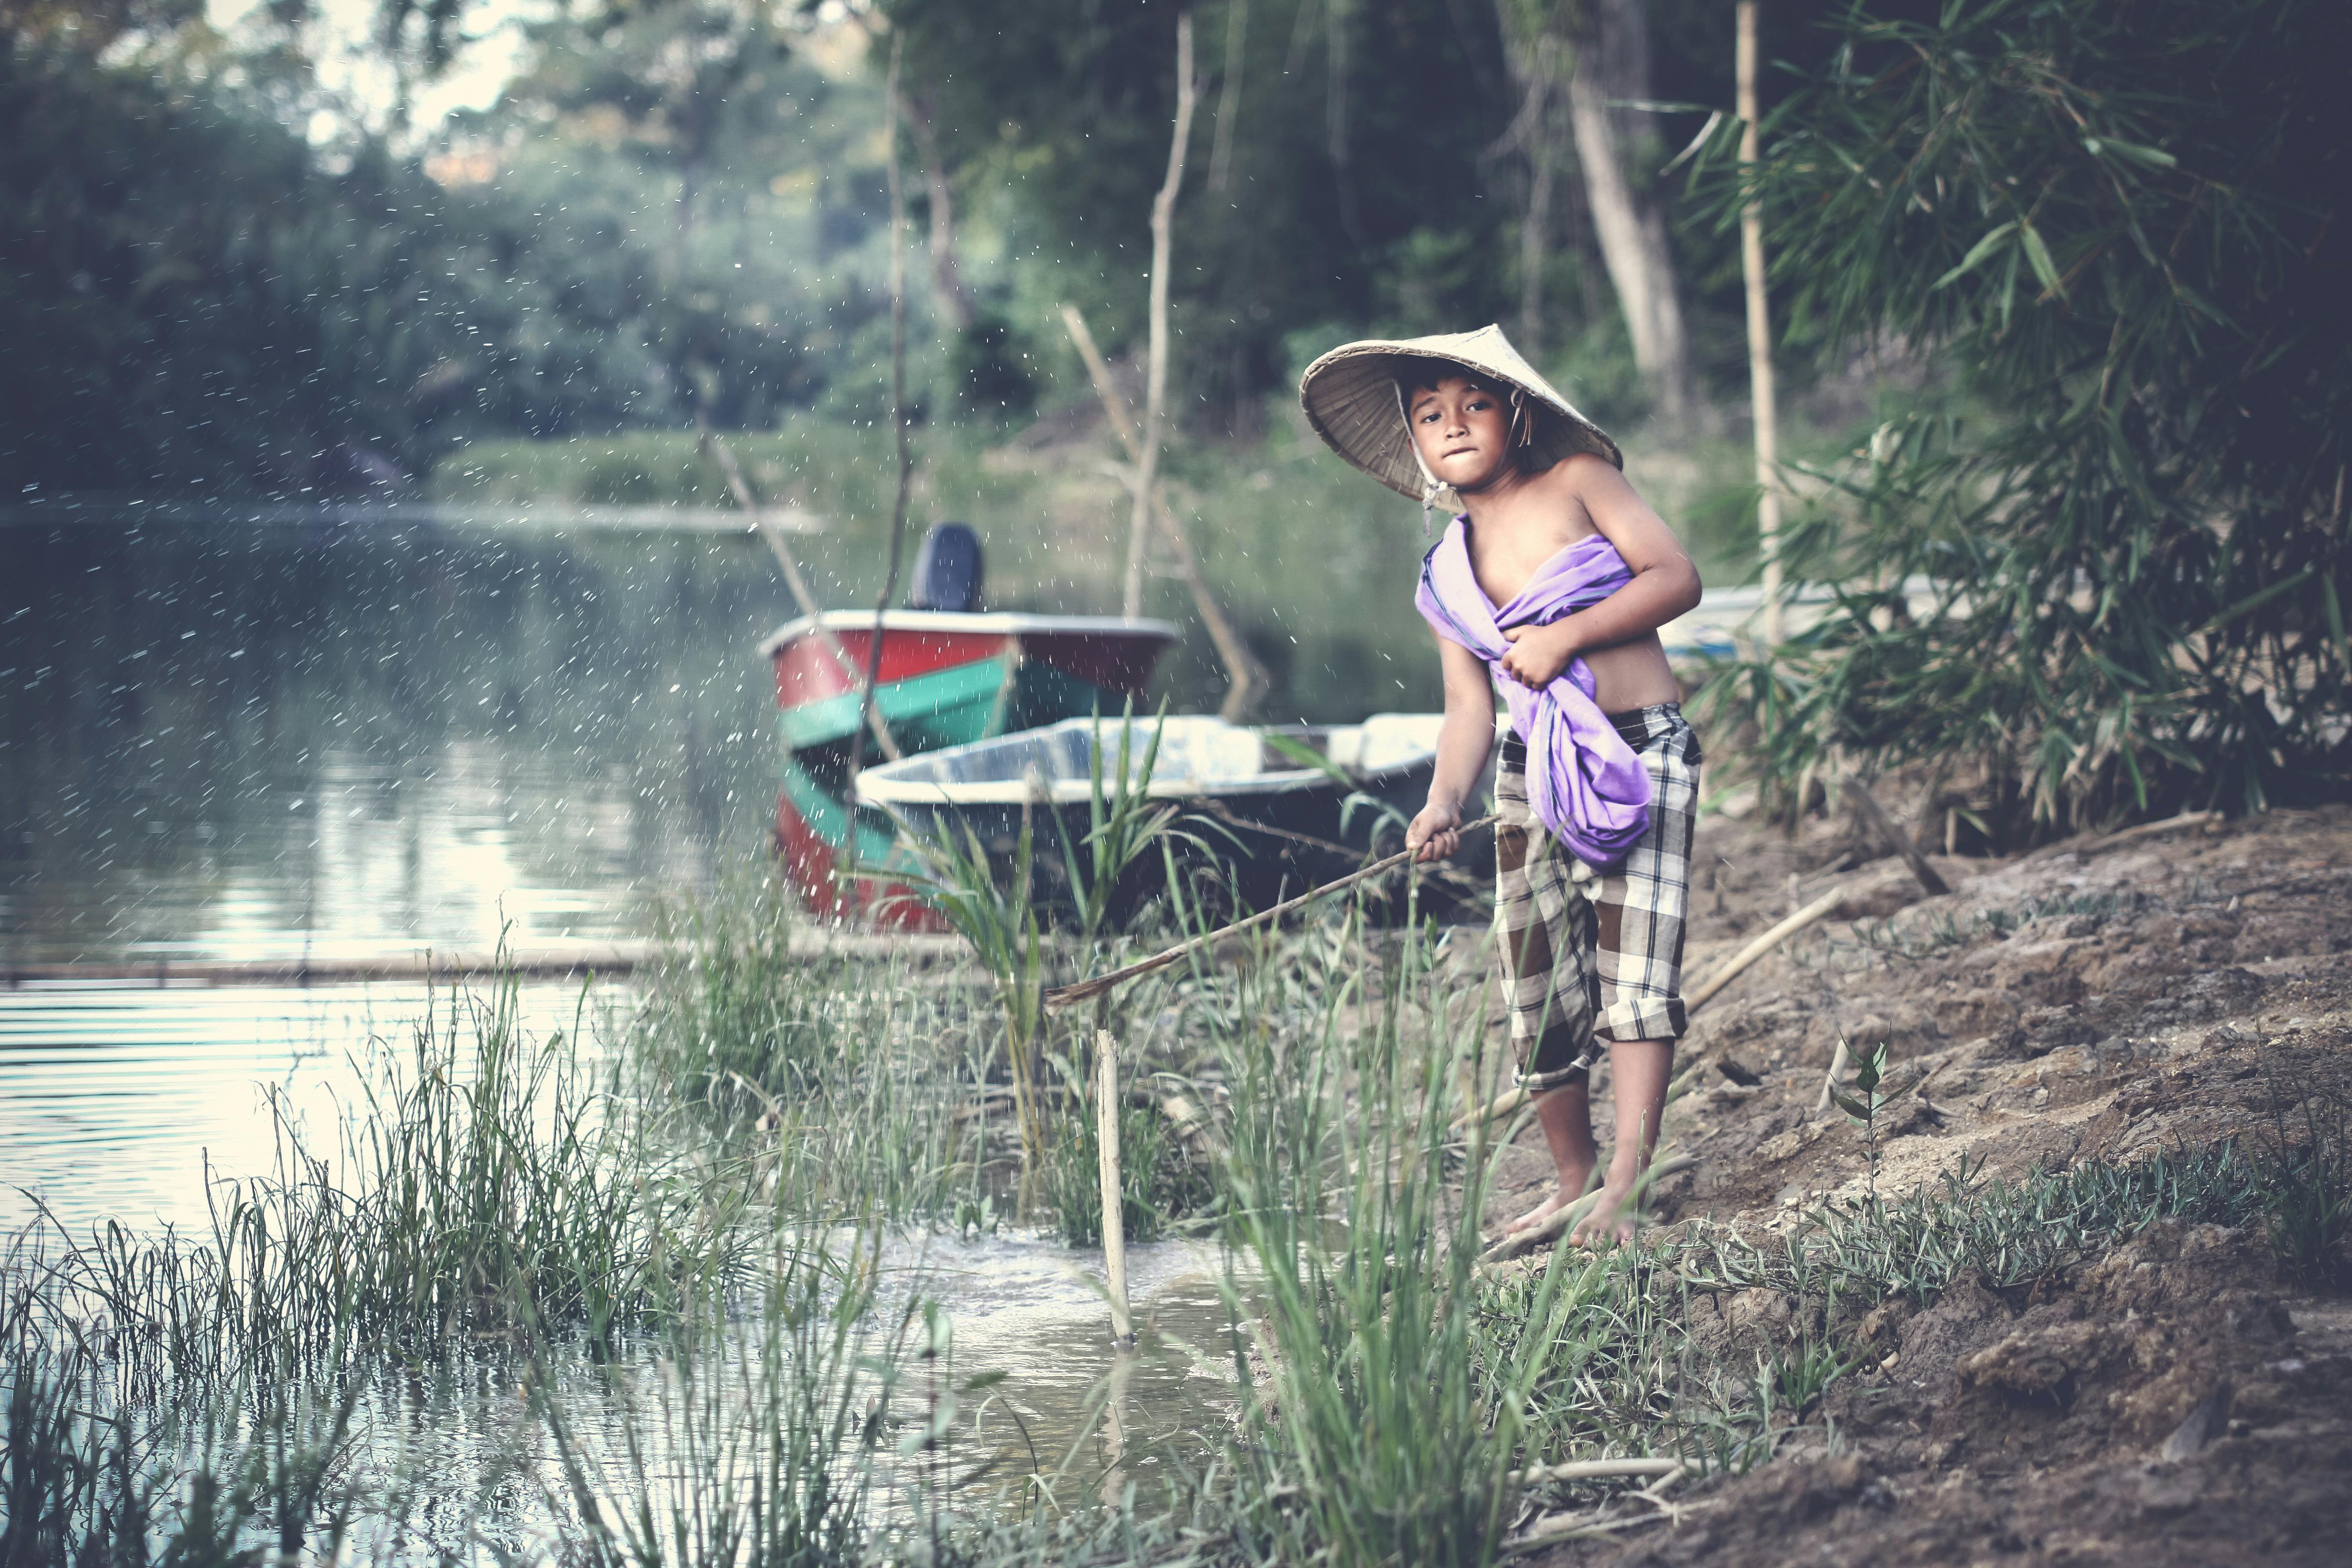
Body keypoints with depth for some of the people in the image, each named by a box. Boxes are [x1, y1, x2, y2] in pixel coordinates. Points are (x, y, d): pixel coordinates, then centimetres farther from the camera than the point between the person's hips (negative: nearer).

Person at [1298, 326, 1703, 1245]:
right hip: (1535, 774, 5)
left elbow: (1677, 577, -9)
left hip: (1641, 753, -5)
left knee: (1634, 969, -14)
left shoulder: (1578, 482, -1)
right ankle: (1571, 1184, 19)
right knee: (1542, 988, 6)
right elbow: (1469, 711, 4)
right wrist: (1444, 802, -14)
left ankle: (1626, 1186, -17)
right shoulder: (1451, 574, 10)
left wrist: (1569, 635, -16)